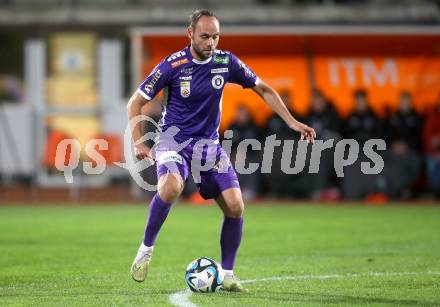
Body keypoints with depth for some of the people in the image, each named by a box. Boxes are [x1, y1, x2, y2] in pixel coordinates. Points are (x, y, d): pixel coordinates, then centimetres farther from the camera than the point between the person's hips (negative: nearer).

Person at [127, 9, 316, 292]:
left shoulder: (226, 62, -4)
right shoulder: (172, 66, -13)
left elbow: (264, 90, 9)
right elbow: (135, 103, -6)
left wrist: (292, 122, 2)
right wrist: (139, 143, -17)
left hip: (209, 143, 4)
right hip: (174, 139, -4)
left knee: (235, 206, -10)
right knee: (171, 187, -35)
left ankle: (227, 274, 6)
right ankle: (146, 249, -14)